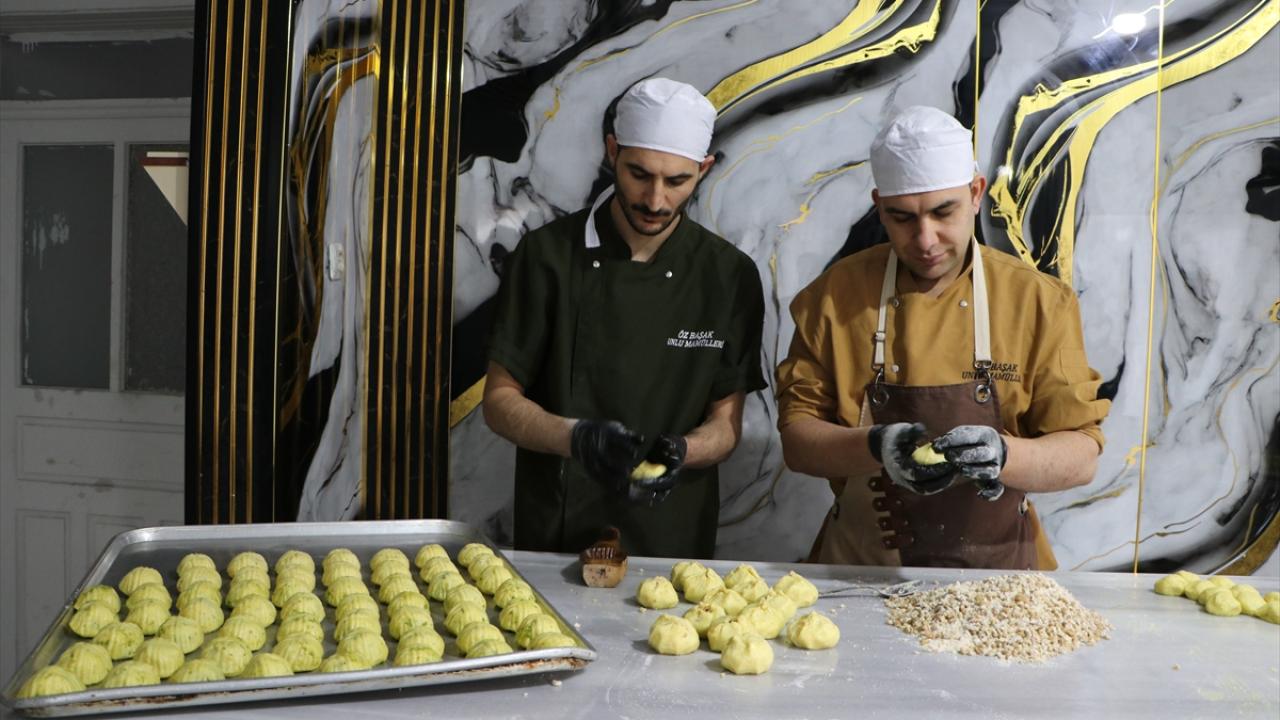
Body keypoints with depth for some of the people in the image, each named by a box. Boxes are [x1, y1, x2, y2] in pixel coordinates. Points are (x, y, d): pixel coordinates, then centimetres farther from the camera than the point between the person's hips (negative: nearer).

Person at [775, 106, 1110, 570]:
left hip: (997, 568, 1)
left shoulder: (1040, 302, -3)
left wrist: (1001, 455, -22)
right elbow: (796, 439, -3)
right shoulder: (833, 297, -4)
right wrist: (876, 448, -22)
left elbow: (1081, 455, -2)